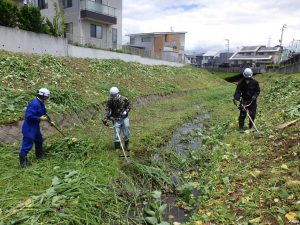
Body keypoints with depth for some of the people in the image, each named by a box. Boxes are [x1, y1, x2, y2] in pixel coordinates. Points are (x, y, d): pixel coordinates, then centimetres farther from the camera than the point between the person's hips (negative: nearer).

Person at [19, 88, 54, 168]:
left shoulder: (41, 103, 6)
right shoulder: (35, 104, -26)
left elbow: (44, 113, 20)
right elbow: (29, 116, -30)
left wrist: (50, 121, 19)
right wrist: (40, 118, -24)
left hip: (35, 127, 11)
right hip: (29, 128, -10)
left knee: (39, 141, 22)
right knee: (27, 144, -3)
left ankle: (39, 156, 41)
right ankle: (22, 161, 10)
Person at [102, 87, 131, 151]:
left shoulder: (124, 99, -7)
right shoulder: (109, 101, -8)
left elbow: (129, 106, 4)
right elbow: (107, 110, -14)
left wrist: (125, 112, -14)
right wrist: (106, 119, -25)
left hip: (124, 118, 1)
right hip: (116, 119, -1)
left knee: (126, 132, 7)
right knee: (116, 133, -3)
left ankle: (127, 145, 28)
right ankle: (117, 147, 10)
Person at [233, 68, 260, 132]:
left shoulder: (255, 82, -5)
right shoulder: (241, 83, -8)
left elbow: (258, 90, 2)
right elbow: (238, 91, -15)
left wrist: (255, 96, -17)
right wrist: (236, 98, -30)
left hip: (252, 101, 1)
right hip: (244, 101, -1)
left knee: (252, 115, 6)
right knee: (242, 115, -5)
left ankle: (251, 126, 26)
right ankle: (241, 127, 5)